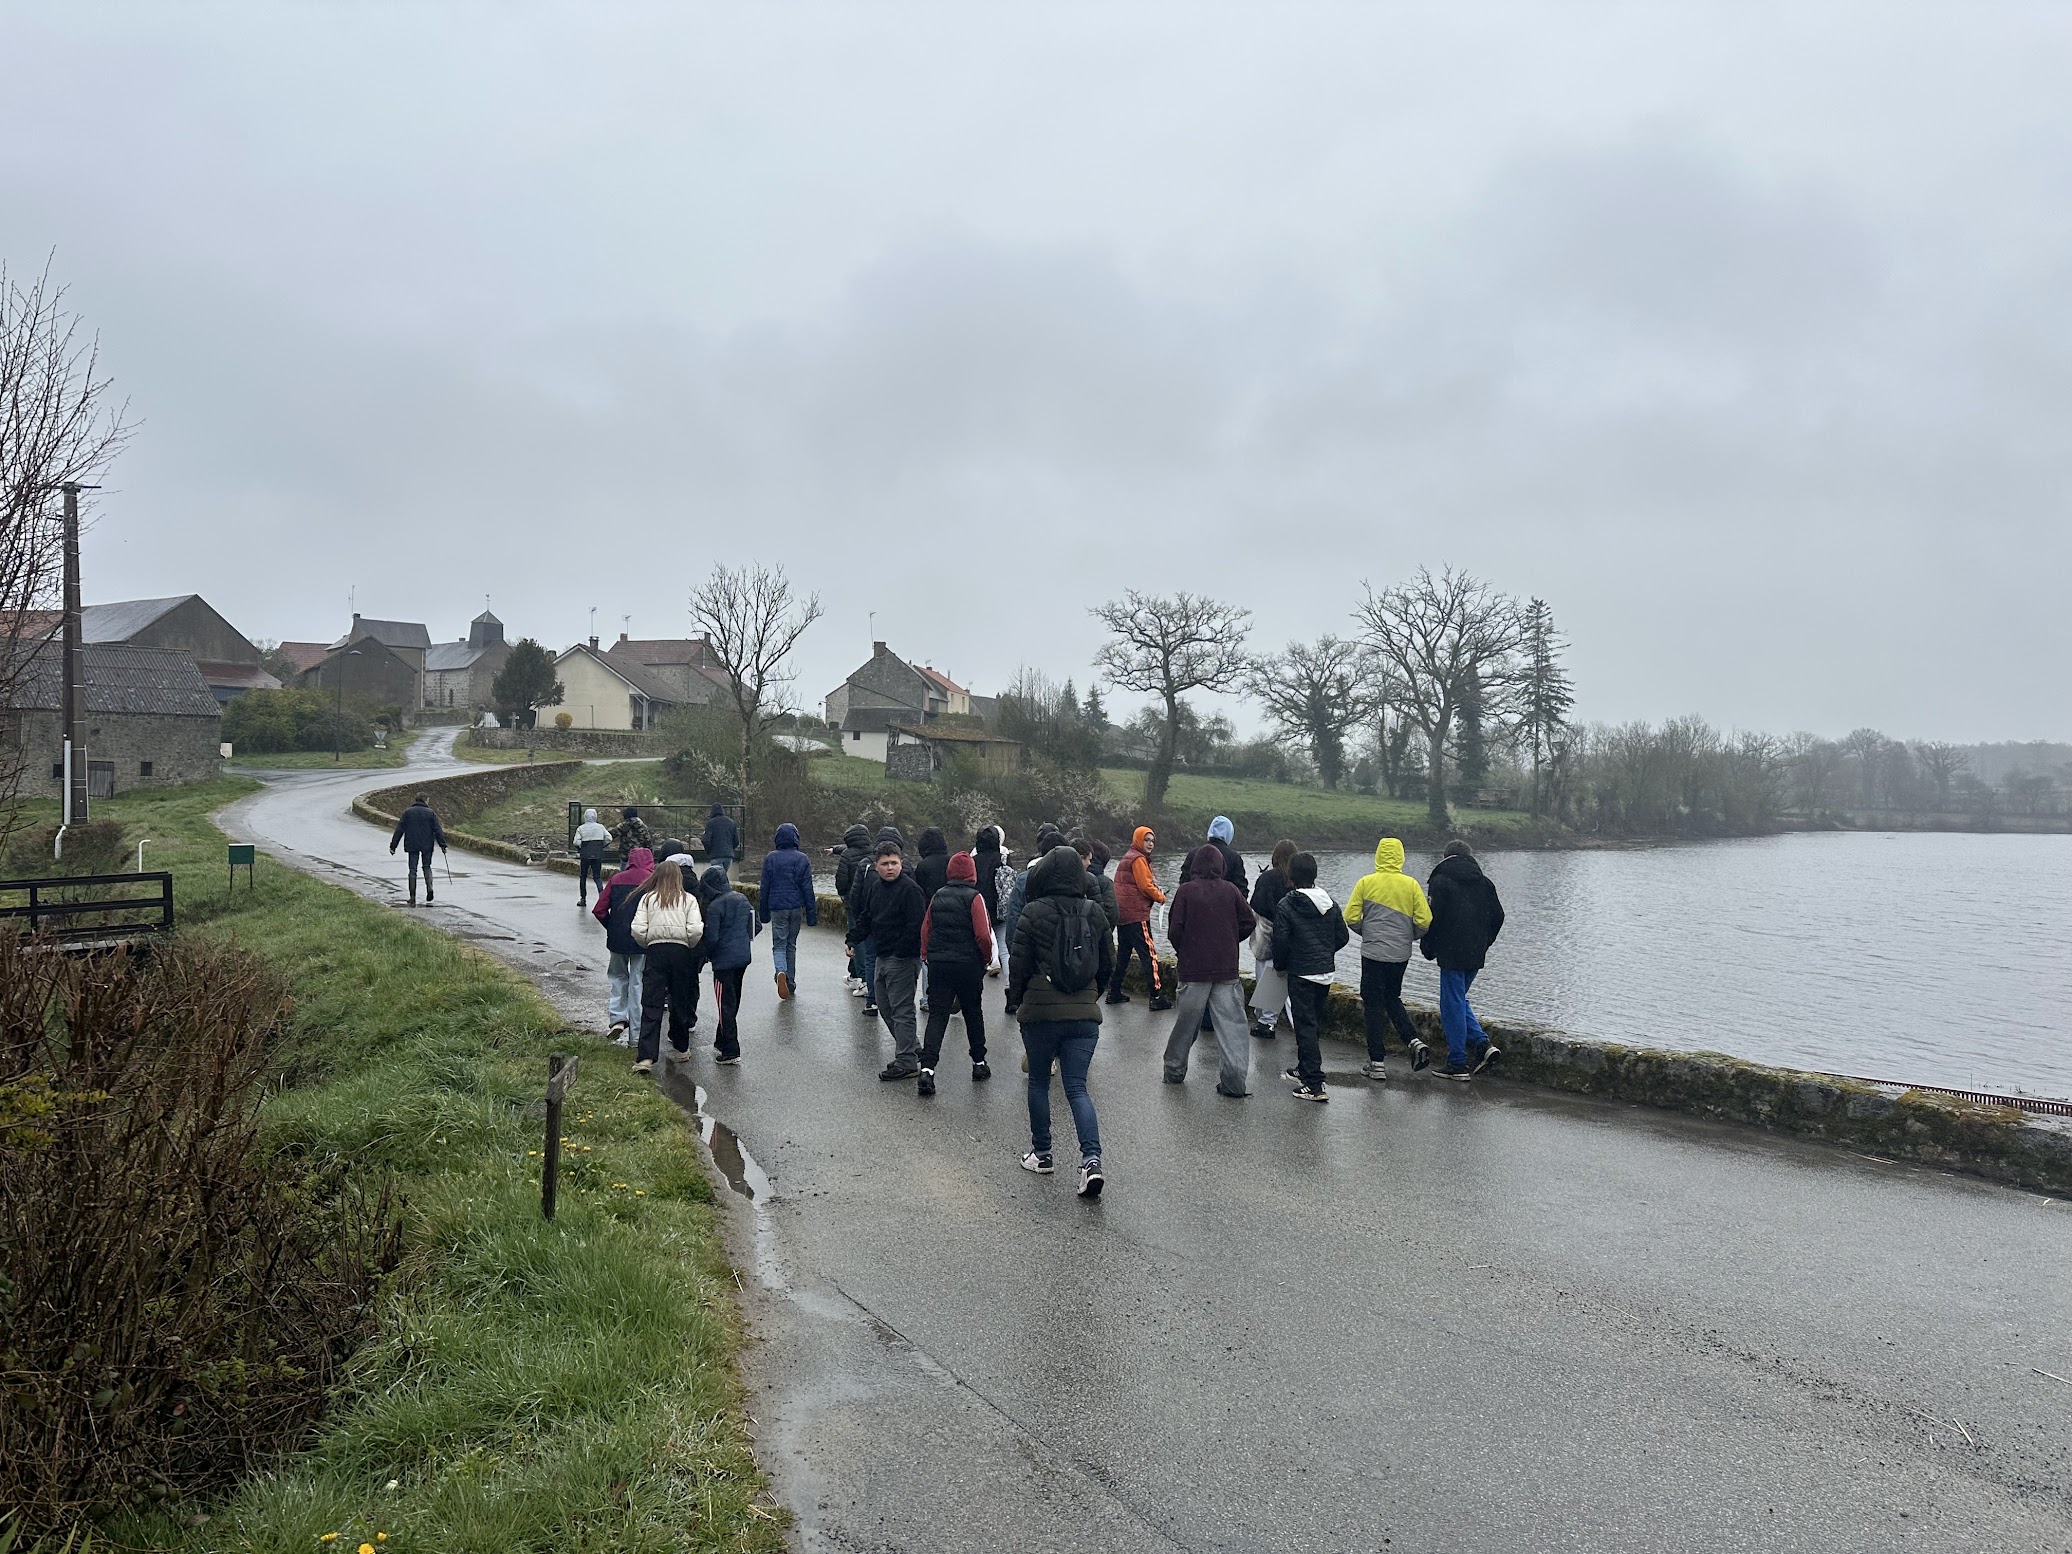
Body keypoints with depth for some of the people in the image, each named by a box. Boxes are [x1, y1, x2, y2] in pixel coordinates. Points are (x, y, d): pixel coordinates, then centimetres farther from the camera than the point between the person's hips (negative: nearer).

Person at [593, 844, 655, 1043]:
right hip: (643, 940, -2)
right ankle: (635, 1033, 9)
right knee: (638, 982, 6)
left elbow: (599, 910, 1)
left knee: (618, 976, 22)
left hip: (617, 939, 2)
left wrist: (612, 929, 13)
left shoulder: (616, 879, 3)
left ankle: (618, 1017, 6)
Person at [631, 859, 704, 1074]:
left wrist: (648, 945, 14)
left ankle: (646, 1057, -13)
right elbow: (696, 930, -8)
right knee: (680, 1002, 16)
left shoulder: (648, 899, 4)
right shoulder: (688, 899, 2)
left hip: (656, 951, 0)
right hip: (681, 952, 1)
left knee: (651, 1005, -3)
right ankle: (681, 1047, 29)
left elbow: (638, 929, -4)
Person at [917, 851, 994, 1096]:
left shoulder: (937, 897, 5)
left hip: (938, 965, 3)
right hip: (968, 965, -3)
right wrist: (987, 958, 2)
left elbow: (925, 930, 7)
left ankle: (927, 1068, -14)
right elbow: (983, 935, -14)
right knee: (973, 1013, 15)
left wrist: (927, 956, 18)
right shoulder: (974, 898, -9)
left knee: (937, 1015, 1)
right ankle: (979, 1064, 25)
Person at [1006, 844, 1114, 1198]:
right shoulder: (1093, 913, 4)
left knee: (1038, 1082, 15)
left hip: (1040, 1012, -3)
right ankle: (1091, 1159, -12)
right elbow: (1107, 963, 11)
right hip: (1084, 1013, 3)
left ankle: (1041, 1154, 24)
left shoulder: (1033, 913, -9)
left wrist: (1015, 1001, 10)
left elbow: (1018, 963, -5)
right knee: (1077, 1088, 4)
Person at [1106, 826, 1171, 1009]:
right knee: (1149, 954, -9)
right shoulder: (1139, 859, -10)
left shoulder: (1126, 858, 19)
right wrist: (1161, 897, 1)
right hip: (1136, 915, -10)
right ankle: (1156, 997, -13)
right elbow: (1146, 886, -15)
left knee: (1123, 953, 16)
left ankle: (1114, 992, 19)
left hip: (1121, 914, 10)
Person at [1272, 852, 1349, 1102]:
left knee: (1306, 1026, -4)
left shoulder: (1286, 906, -13)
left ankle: (1315, 1085, -7)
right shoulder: (1330, 903, 5)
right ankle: (1305, 1069, 35)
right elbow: (1342, 937, 9)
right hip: (1327, 972, 6)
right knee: (1316, 1023, 19)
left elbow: (1281, 942, -14)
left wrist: (1280, 966, 4)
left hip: (1301, 973, -6)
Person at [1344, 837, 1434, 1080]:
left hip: (1373, 953, -3)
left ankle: (1377, 1063, 5)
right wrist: (1409, 937, 14)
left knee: (1374, 1005, 5)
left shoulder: (1366, 882, -7)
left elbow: (1351, 917, -8)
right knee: (1392, 998, 22)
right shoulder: (1411, 885, -3)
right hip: (1401, 953, 3)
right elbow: (1424, 921, -5)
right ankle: (1414, 1041, 4)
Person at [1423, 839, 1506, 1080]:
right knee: (1458, 1001, 20)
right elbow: (1498, 916, 12)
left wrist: (1429, 949, 0)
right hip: (1476, 955, 6)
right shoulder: (1484, 882, 10)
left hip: (1452, 954, -6)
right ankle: (1482, 1043, 5)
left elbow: (1433, 917, -12)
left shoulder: (1440, 881, -7)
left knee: (1452, 1005, 0)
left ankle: (1458, 1064, 2)